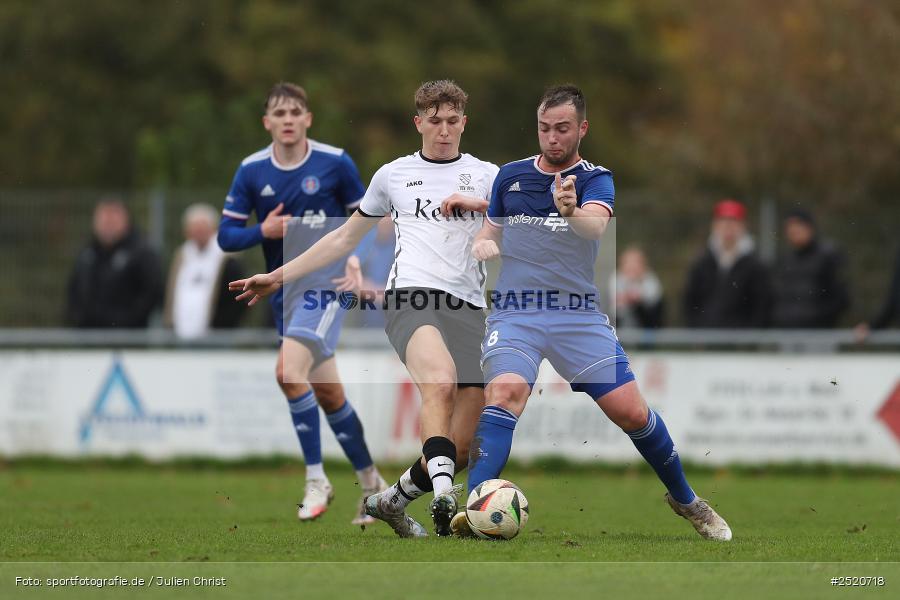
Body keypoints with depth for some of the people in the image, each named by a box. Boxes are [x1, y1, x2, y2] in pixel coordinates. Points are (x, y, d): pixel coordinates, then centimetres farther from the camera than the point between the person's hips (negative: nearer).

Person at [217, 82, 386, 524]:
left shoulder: (335, 162, -5)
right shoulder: (251, 171, 2)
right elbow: (226, 236, 4)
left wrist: (357, 259, -10)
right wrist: (262, 231, -16)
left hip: (326, 281, -5)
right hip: (283, 290, 5)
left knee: (289, 370, -25)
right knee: (328, 393, 11)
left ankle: (316, 481, -15)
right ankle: (370, 482, 27)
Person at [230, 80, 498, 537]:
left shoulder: (485, 175, 17)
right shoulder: (393, 175, 20)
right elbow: (345, 238, 28)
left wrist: (480, 203, -12)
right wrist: (279, 276, 26)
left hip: (469, 308, 2)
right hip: (410, 298, -2)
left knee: (460, 447, -5)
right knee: (441, 381, -37)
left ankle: (392, 500, 20)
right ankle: (442, 496, -49)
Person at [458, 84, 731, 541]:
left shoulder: (595, 180, 0)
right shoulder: (510, 176, 10)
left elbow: (596, 225, -22)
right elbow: (491, 231, 24)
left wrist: (572, 211, -46)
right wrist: (482, 245, -2)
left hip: (578, 314, -1)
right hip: (514, 312, 1)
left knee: (632, 412, -5)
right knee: (504, 391, -28)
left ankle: (685, 501, 20)